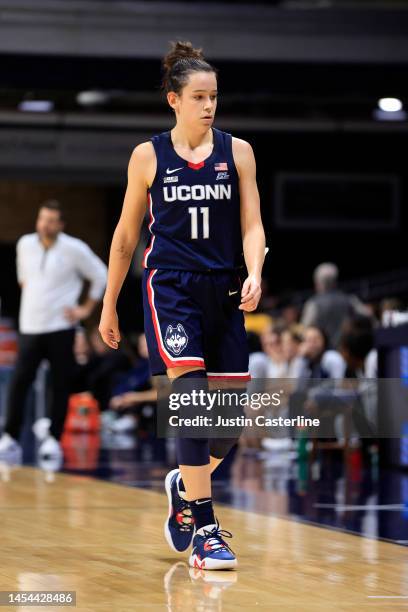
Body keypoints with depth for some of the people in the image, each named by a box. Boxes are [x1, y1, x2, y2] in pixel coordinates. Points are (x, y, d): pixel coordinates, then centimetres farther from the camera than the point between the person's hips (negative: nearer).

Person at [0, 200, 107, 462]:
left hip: (60, 327, -3)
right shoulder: (25, 244, 4)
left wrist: (87, 309, -1)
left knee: (60, 385, -1)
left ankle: (54, 438, 5)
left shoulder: (74, 249, -7)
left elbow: (101, 277, 2)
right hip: (30, 327, 3)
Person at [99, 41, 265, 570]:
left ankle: (185, 486, 32)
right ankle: (203, 528, -15)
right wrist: (109, 304, 12)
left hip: (224, 292, 3)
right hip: (170, 287, -3)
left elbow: (251, 225, 3)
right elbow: (126, 235, 10)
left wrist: (254, 275, -17)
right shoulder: (148, 156, 2)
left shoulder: (237, 152, 6)